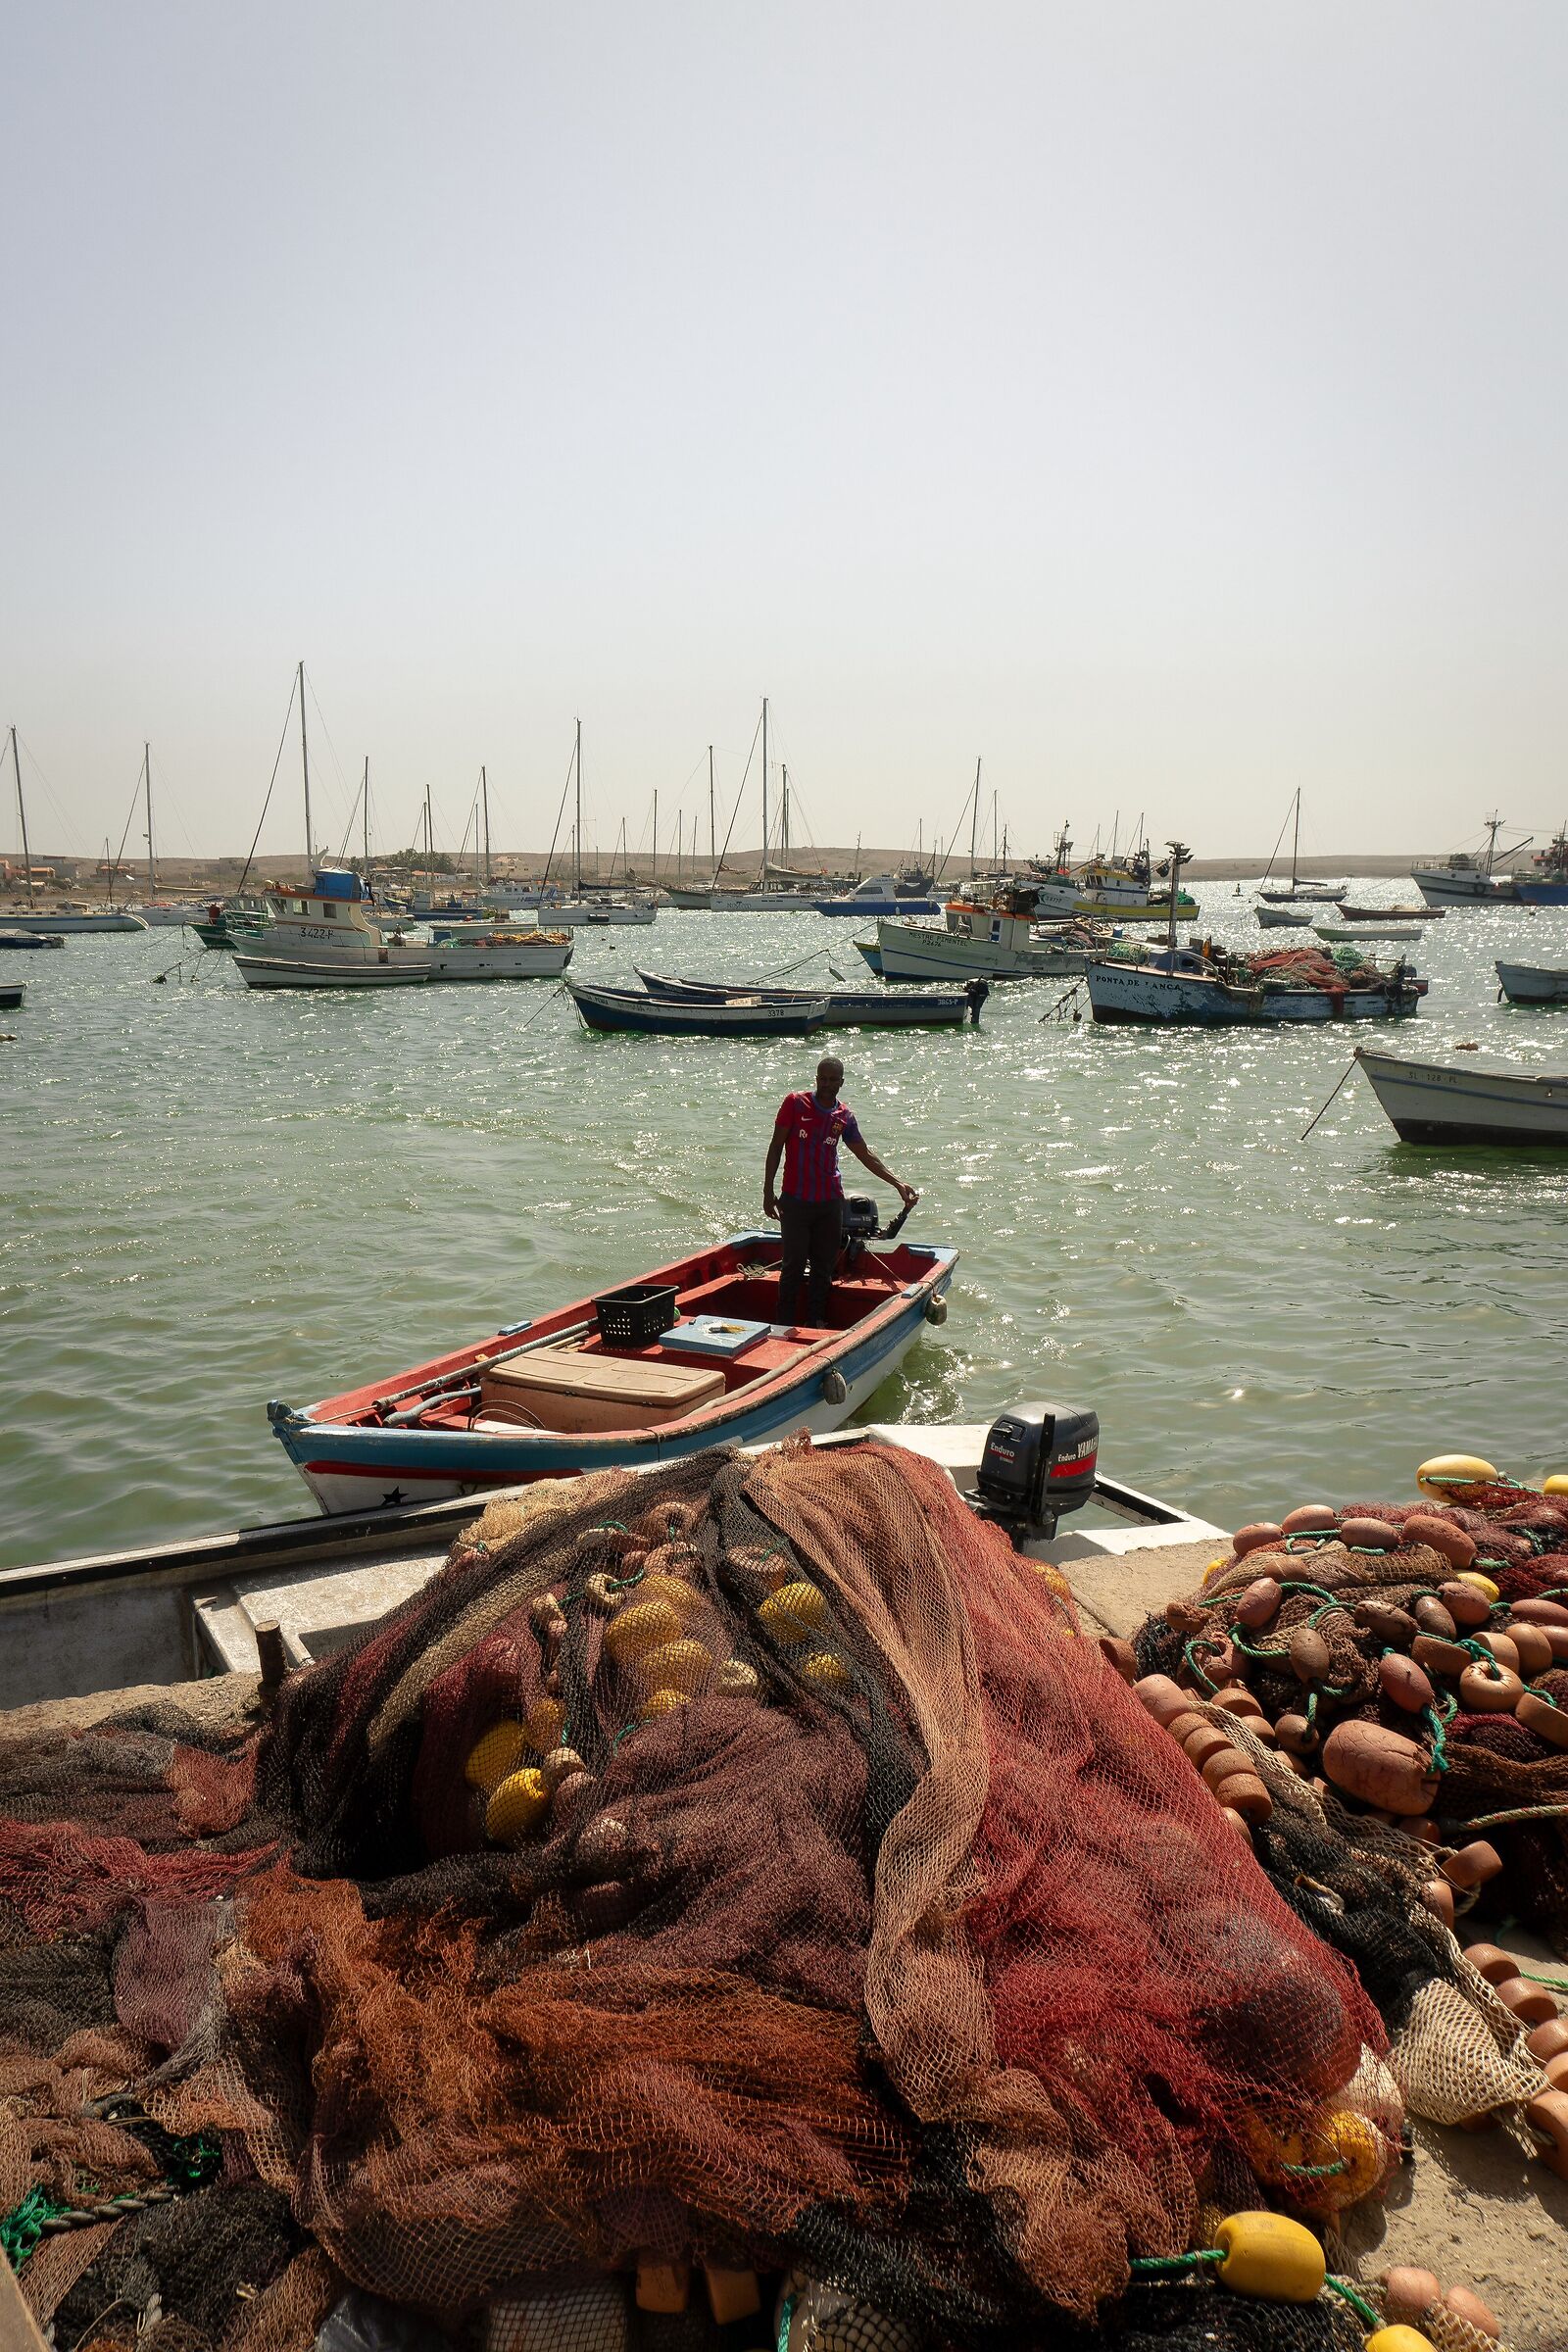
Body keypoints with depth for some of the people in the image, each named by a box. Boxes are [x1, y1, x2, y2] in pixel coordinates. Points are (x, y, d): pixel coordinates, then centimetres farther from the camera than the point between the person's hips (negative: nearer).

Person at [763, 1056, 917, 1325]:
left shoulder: (844, 1116, 7)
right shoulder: (795, 1103, -3)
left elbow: (866, 1156, 15)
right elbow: (776, 1147, -1)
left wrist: (899, 1185, 8)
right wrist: (768, 1192, -6)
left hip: (830, 1202, 4)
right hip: (795, 1201, -4)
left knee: (823, 1267, 8)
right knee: (793, 1265, -2)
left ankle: (816, 1323, 18)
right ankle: (785, 1325, 6)